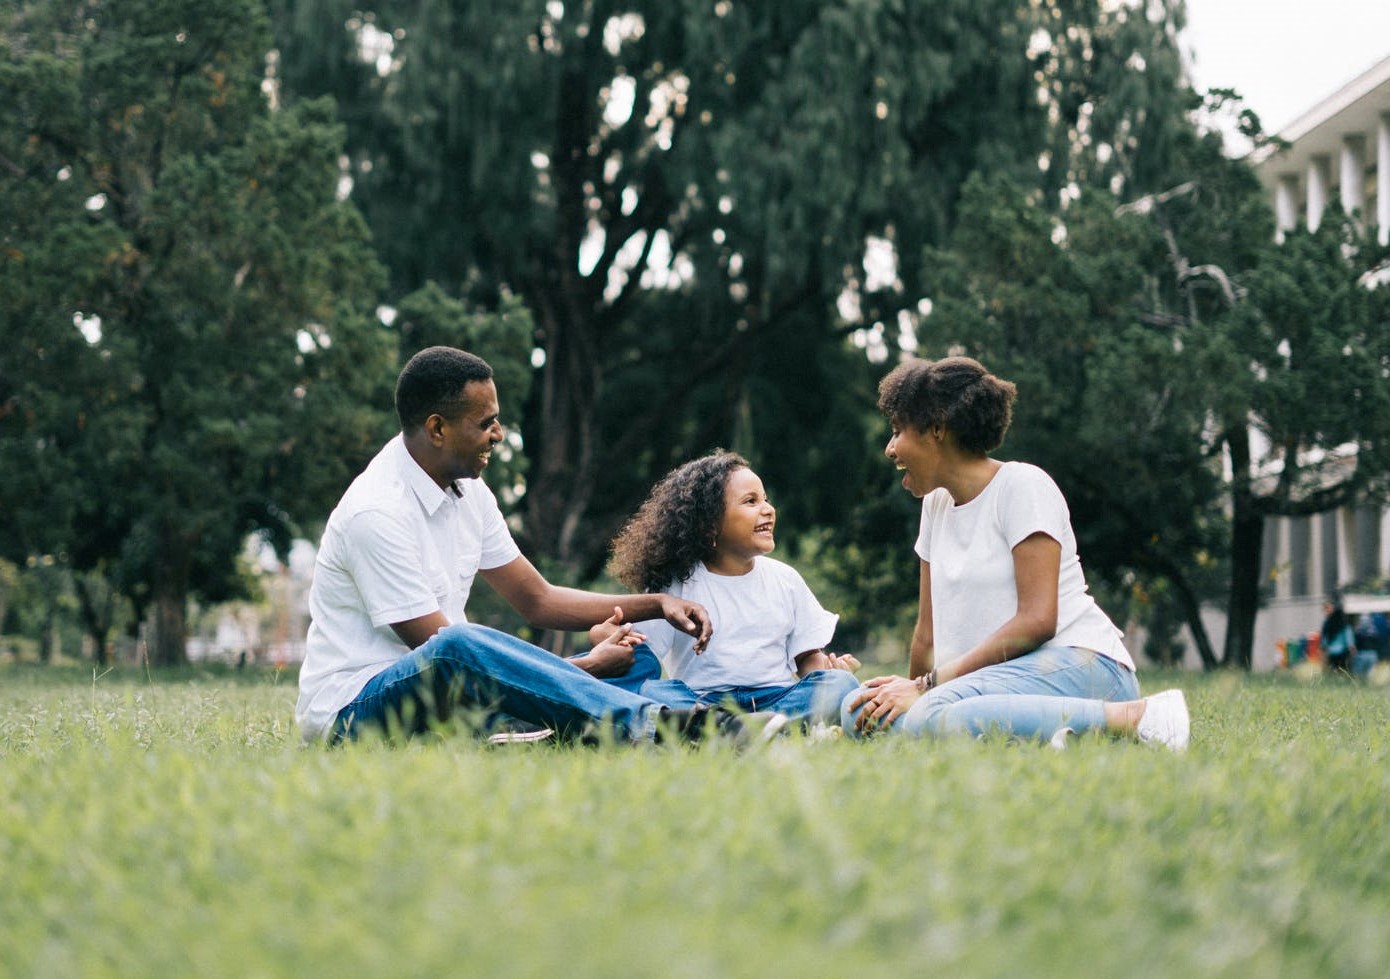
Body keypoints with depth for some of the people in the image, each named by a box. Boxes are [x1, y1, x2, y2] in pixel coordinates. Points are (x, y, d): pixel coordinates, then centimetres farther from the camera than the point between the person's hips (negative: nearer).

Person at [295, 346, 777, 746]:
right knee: (455, 651, -43)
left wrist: (655, 604, 4)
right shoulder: (376, 513, -21)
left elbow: (538, 599, 16)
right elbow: (441, 646, -21)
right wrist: (586, 667, -16)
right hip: (354, 707, -9)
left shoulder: (467, 491, 8)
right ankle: (652, 724, -46)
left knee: (636, 662, -2)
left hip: (448, 693, 9)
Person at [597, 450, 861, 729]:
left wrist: (830, 669, -8)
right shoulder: (679, 584, 6)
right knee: (650, 692, -32)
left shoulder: (784, 579, 15)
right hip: (700, 702, -2)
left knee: (841, 684, -23)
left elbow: (807, 656, 16)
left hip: (776, 699, 2)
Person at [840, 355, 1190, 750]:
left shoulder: (1023, 486, -5)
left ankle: (1133, 717, -25)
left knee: (930, 717, -37)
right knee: (860, 712, -17)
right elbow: (928, 631, 20)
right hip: (1006, 674, 8)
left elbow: (1037, 621, -15)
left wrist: (928, 686, -17)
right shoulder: (936, 504, 19)